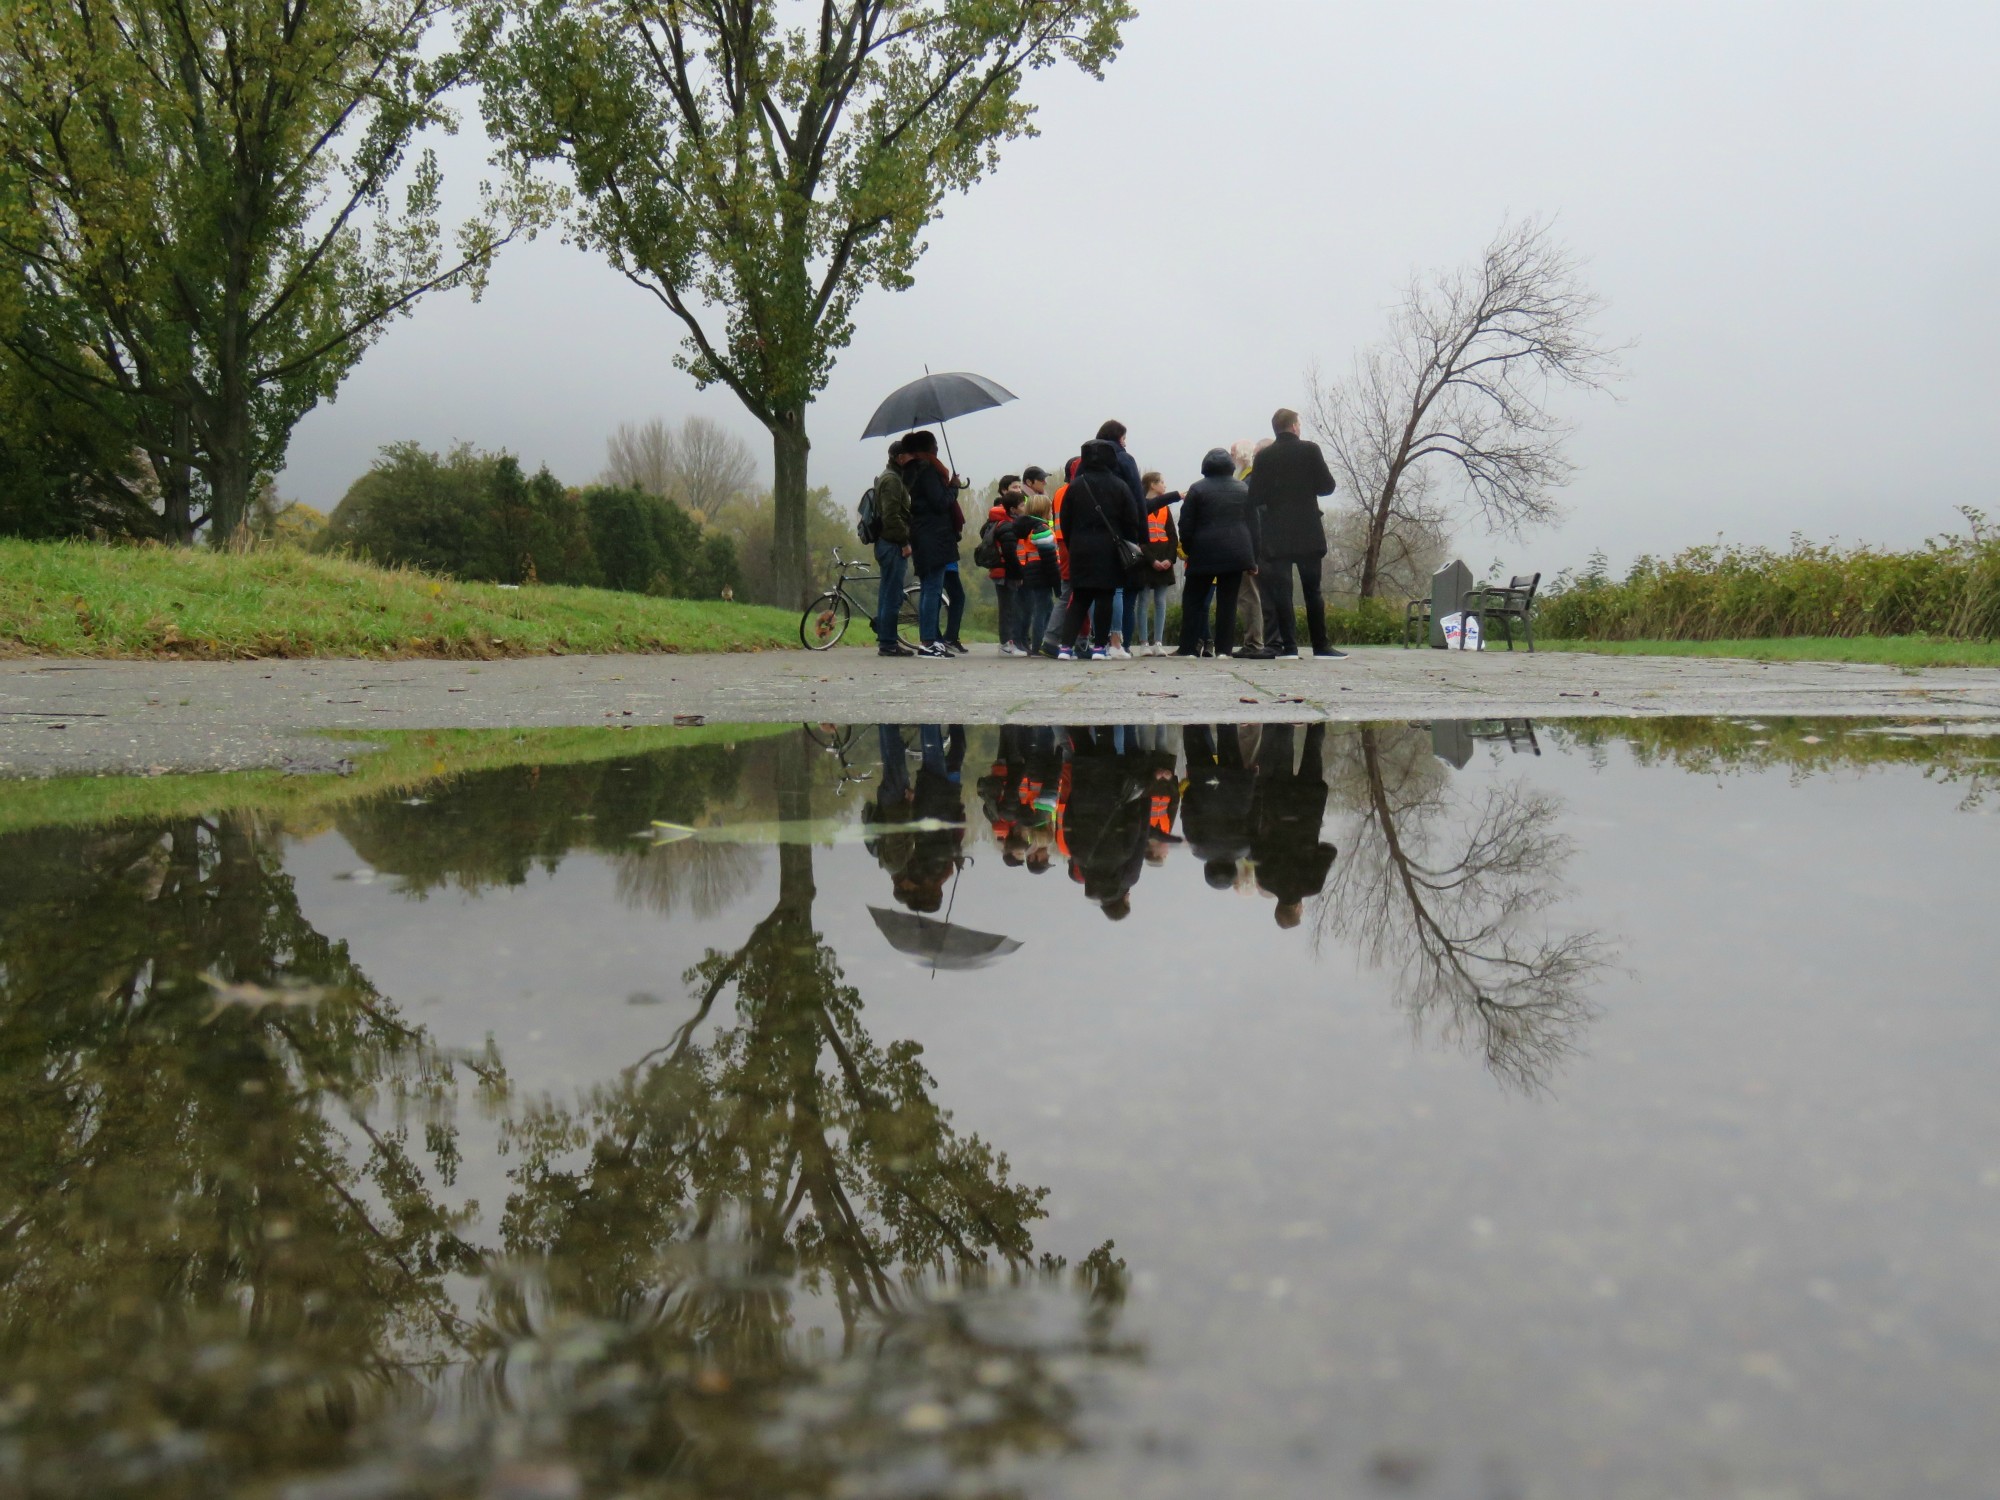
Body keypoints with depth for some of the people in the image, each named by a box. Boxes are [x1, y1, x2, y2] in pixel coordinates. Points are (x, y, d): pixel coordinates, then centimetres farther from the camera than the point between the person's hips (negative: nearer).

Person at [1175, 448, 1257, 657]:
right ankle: (1224, 648, 1)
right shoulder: (1243, 489, 10)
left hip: (1204, 554, -3)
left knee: (1193, 600, 6)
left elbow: (1186, 525, -4)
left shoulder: (1197, 489, -1)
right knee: (1228, 601, 5)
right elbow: (1253, 524, 9)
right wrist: (1253, 558, 11)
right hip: (1236, 554, 3)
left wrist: (1188, 550, 9)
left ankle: (1188, 647, 2)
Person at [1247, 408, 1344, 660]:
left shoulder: (1264, 457, 0)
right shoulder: (1309, 450, -3)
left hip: (1275, 537, 1)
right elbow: (1327, 486, -1)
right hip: (1307, 533, 0)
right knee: (1312, 590, 6)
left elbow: (1254, 498, -3)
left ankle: (1288, 646, -2)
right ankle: (1320, 646, 6)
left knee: (1280, 591, 2)